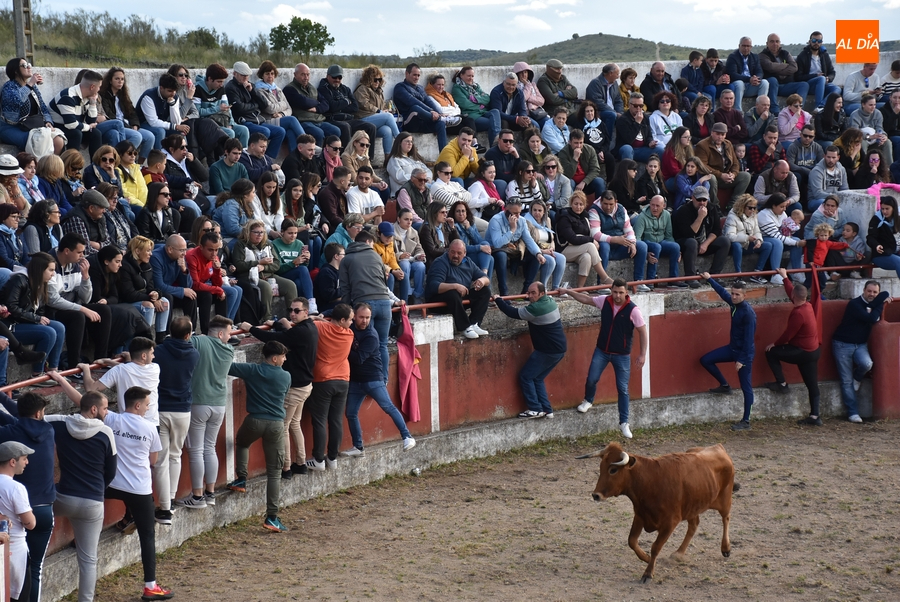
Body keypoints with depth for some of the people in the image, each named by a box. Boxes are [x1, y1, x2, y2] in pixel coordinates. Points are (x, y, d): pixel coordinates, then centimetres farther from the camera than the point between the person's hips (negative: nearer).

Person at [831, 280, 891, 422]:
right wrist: (880, 305, -11)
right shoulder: (855, 304, -16)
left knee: (866, 363, -29)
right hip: (843, 345, -5)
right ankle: (853, 413, 0)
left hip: (861, 345, 5)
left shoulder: (874, 303, 7)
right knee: (846, 381, -6)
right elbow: (871, 319, -22)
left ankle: (856, 379, 5)